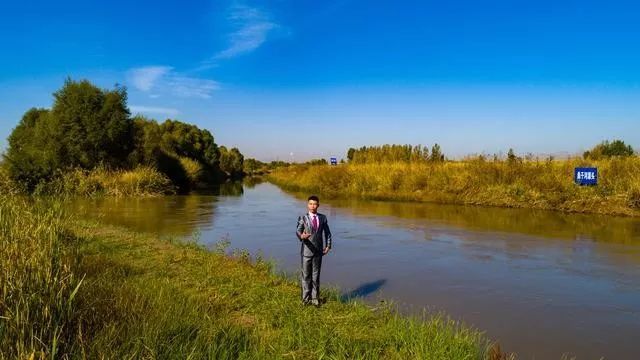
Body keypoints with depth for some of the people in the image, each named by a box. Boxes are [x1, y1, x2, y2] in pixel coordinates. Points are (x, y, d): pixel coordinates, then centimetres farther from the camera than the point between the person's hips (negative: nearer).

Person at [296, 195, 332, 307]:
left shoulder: (323, 218, 5)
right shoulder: (303, 218, -3)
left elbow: (327, 233, 12)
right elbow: (298, 231, -15)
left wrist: (328, 246, 1)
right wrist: (301, 236, -38)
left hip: (318, 251, 2)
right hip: (306, 251, -2)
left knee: (316, 276, 10)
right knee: (306, 276, 7)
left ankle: (315, 298, 21)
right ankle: (306, 298, 19)